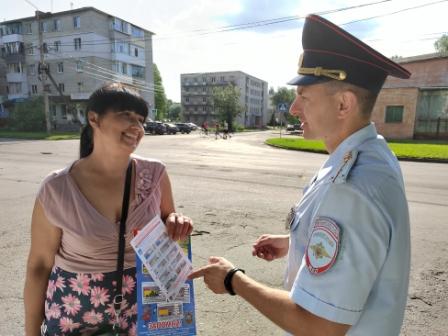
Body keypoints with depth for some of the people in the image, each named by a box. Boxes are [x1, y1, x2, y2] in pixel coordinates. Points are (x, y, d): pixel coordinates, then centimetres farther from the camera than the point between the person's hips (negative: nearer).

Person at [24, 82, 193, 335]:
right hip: (74, 308, -1)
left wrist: (177, 222, -19)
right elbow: (39, 265, -5)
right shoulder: (56, 190, -17)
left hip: (141, 301, 2)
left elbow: (167, 218, 4)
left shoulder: (154, 174, -13)